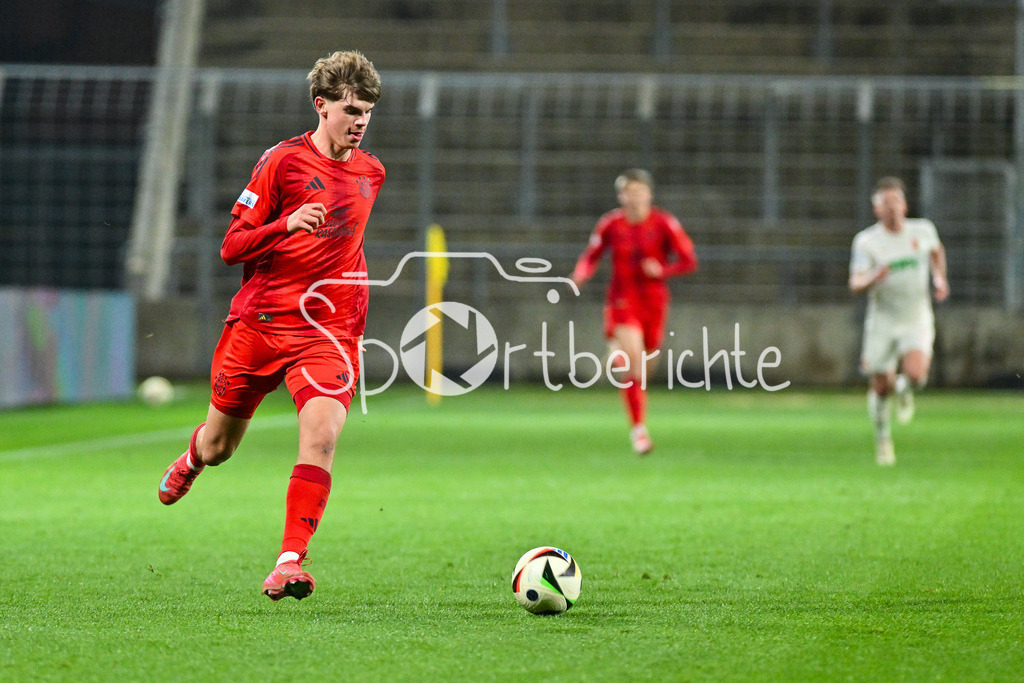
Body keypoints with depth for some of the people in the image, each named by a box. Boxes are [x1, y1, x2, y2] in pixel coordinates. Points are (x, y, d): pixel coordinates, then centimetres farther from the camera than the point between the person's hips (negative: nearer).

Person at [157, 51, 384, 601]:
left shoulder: (371, 172, 10)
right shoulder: (281, 161, -6)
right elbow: (231, 247, -7)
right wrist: (288, 225, -23)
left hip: (329, 330, 2)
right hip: (258, 323, -2)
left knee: (321, 436, -23)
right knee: (219, 445, 13)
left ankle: (290, 562, -24)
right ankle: (190, 463, 51)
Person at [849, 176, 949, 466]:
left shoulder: (923, 230, -1)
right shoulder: (866, 241, -9)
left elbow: (936, 250, 23)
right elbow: (855, 284, -16)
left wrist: (940, 279, 11)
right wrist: (874, 277, -36)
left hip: (917, 320, 0)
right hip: (882, 322, 0)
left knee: (915, 374, -24)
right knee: (881, 388, 3)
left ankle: (905, 389, 14)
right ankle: (883, 437, 30)